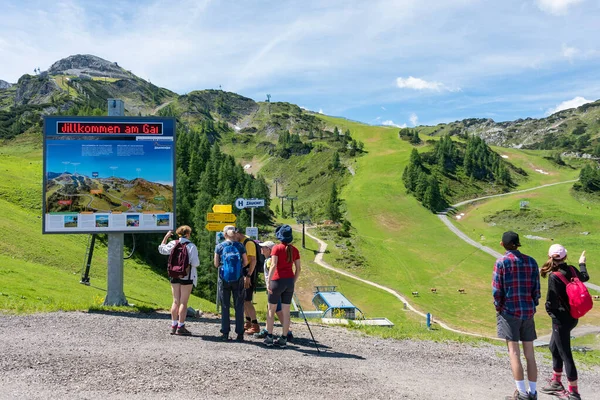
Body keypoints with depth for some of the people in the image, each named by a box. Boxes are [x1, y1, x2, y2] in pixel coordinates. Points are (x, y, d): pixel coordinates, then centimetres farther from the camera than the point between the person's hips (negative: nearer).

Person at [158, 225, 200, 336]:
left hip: (174, 276, 5)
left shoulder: (173, 244, 1)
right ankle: (180, 327, 0)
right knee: (183, 302, 0)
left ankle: (174, 325, 16)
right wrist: (197, 262, 8)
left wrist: (166, 237, 24)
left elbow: (161, 249, 20)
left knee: (176, 301, 12)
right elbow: (195, 263, -14)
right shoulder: (191, 246, -11)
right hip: (187, 276, -5)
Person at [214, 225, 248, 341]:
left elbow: (216, 264, 2)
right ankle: (240, 334, 6)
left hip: (224, 278, 0)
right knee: (239, 307, 5)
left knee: (225, 306, 8)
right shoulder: (240, 246, -1)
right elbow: (245, 262, 3)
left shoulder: (219, 246, 0)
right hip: (238, 278, 0)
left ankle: (225, 333, 8)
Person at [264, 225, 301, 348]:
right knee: (286, 311, 8)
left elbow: (273, 265, -17)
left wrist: (268, 281, -16)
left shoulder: (277, 248, -8)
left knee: (271, 310, 9)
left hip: (277, 280, -4)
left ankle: (269, 337, 11)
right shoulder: (294, 250, 6)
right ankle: (284, 339, 11)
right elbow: (298, 268, 7)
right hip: (289, 281, 4)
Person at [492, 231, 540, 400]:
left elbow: (497, 290, -9)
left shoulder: (502, 262, -8)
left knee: (514, 352, 0)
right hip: (528, 312, 4)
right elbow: (536, 289, 5)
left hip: (509, 311, -4)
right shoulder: (531, 262, 4)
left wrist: (498, 307, 5)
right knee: (529, 353, 10)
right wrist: (532, 307, 16)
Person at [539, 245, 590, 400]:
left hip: (561, 319, -8)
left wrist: (549, 309, 1)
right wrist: (582, 263, 41)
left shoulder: (554, 276, -21)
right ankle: (556, 383, 34)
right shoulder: (571, 270, 0)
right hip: (572, 317, 8)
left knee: (565, 354, 0)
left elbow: (552, 301, -21)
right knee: (554, 347, 22)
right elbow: (585, 277, 23)